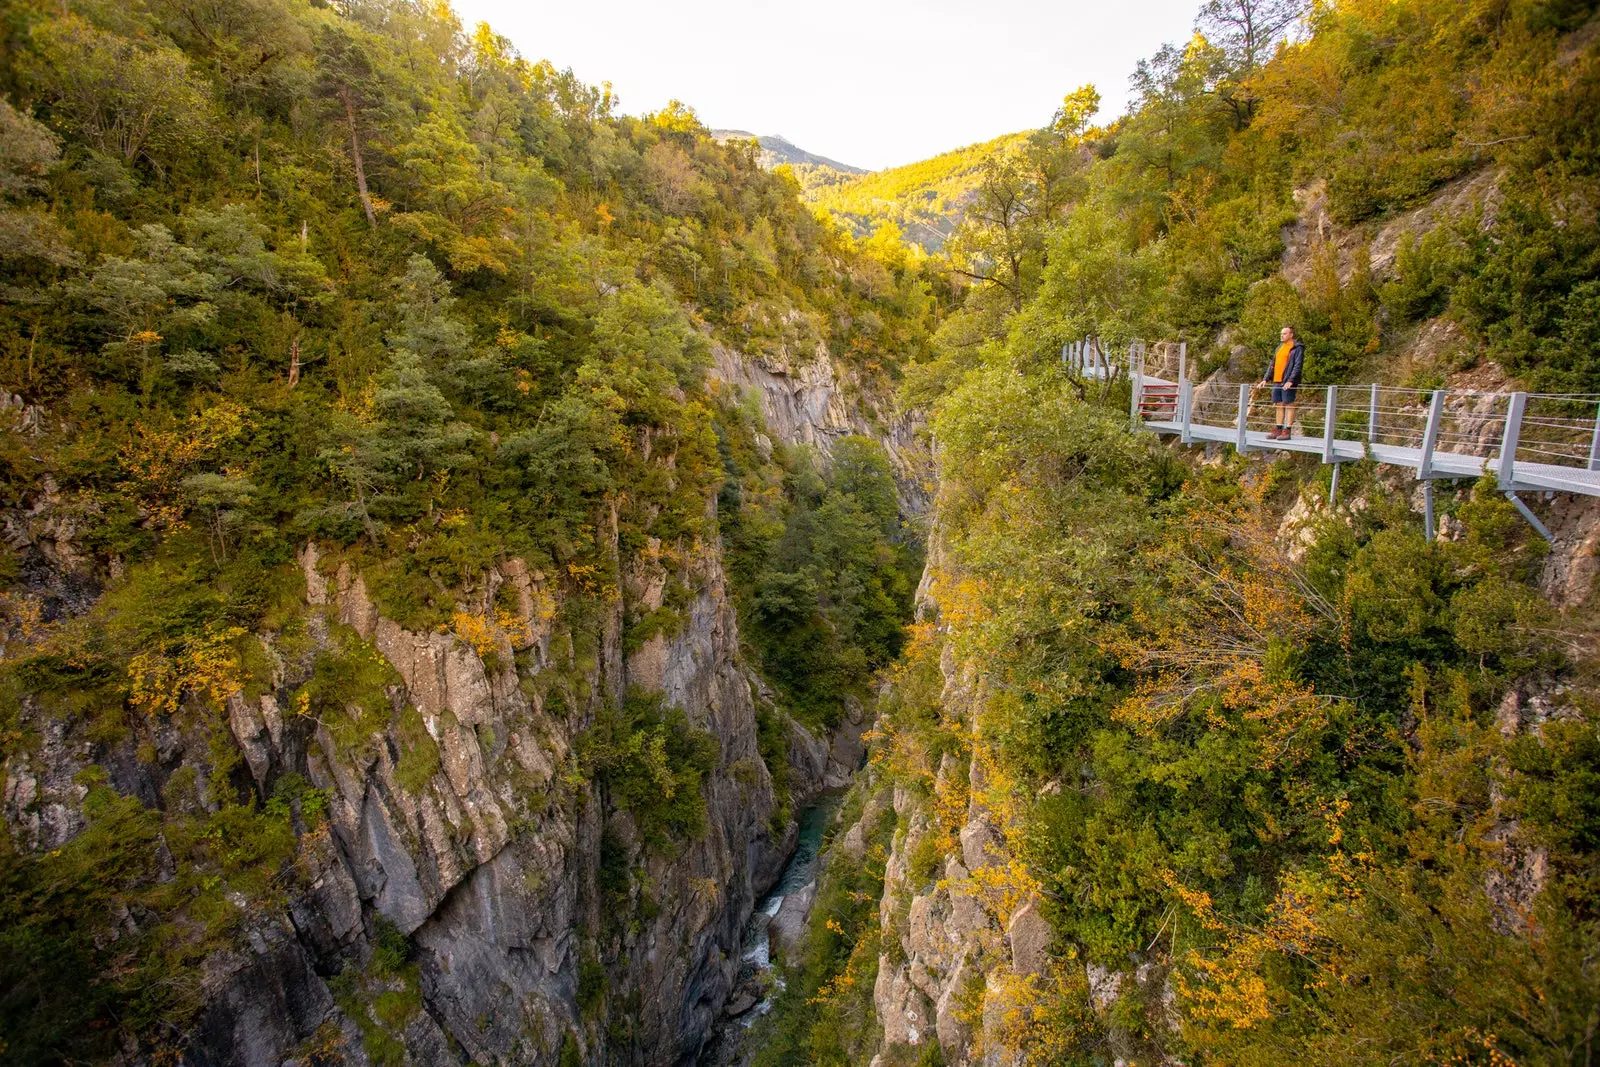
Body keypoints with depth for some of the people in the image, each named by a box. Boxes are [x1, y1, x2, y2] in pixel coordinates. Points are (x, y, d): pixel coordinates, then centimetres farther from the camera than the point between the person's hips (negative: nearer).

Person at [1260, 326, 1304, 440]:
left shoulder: (1297, 348, -5)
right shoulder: (1279, 348, 20)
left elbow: (1298, 365, -13)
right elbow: (1272, 364, 21)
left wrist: (1290, 381, -23)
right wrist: (1265, 379, 11)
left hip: (1287, 383, -8)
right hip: (1276, 381, 8)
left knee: (1288, 405, -5)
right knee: (1279, 406, 9)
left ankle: (1287, 431, -5)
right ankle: (1278, 430, 13)